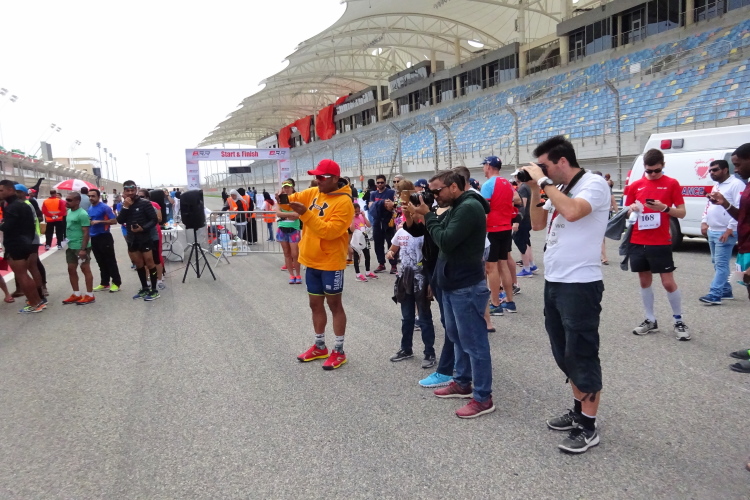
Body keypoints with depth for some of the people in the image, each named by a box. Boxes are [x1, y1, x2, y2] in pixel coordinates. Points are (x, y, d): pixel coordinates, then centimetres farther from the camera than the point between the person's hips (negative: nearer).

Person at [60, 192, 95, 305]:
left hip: (81, 247, -9)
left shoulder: (82, 214, -17)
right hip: (71, 247, 9)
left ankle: (90, 295, 8)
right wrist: (67, 241, 17)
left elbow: (86, 233, -19)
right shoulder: (69, 212, 10)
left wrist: (83, 249, -22)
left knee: (85, 269, 0)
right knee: (71, 269, 12)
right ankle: (76, 294, 23)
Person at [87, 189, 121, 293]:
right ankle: (104, 283, 18)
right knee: (101, 262, 12)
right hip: (94, 238, 7)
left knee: (110, 261, -2)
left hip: (104, 237, -7)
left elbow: (114, 221, -14)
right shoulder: (90, 209, 13)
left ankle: (116, 283, 4)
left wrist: (99, 221, -21)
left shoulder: (105, 207, -10)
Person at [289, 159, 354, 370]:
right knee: (315, 304, 16)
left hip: (331, 263, -7)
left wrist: (305, 214, -30)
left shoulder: (344, 202, -17)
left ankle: (339, 351, 16)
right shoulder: (313, 193, 6)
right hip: (311, 261, 7)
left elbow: (329, 231, -25)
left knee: (334, 305, 4)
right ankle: (319, 347, 30)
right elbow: (293, 199, 10)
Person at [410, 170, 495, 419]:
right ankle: (462, 383, 34)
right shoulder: (457, 208, 14)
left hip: (467, 286, -11)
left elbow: (446, 241, -24)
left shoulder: (469, 207, -18)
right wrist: (427, 216, 0)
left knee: (474, 342, -2)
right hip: (453, 284, 11)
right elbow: (442, 238, 14)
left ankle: (483, 398, 8)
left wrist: (428, 215, -13)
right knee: (457, 337, 19)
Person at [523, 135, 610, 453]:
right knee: (565, 354, 18)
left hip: (580, 284, -9)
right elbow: (537, 224, 16)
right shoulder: (558, 189, 12)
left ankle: (588, 427, 11)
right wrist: (536, 190, 5)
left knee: (582, 355, 0)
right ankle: (578, 411, 33)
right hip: (553, 282, 9)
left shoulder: (594, 184, -12)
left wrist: (545, 181, -20)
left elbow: (572, 212, -30)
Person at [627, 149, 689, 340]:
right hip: (638, 242, 3)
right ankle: (650, 320, 20)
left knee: (668, 283, -1)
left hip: (660, 243, -3)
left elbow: (682, 212, -1)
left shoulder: (672, 184, 0)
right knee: (644, 281, 9)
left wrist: (664, 208, -19)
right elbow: (628, 211, 15)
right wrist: (632, 209, -8)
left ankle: (679, 321, 15)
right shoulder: (636, 185, 8)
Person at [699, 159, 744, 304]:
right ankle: (725, 291, 23)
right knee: (717, 263, 13)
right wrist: (704, 222, 10)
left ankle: (714, 295, -13)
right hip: (712, 231, 10)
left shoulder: (736, 184, -11)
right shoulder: (716, 186, 19)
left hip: (725, 233, -10)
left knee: (721, 264, -10)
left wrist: (730, 229, -21)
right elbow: (708, 205, 25)